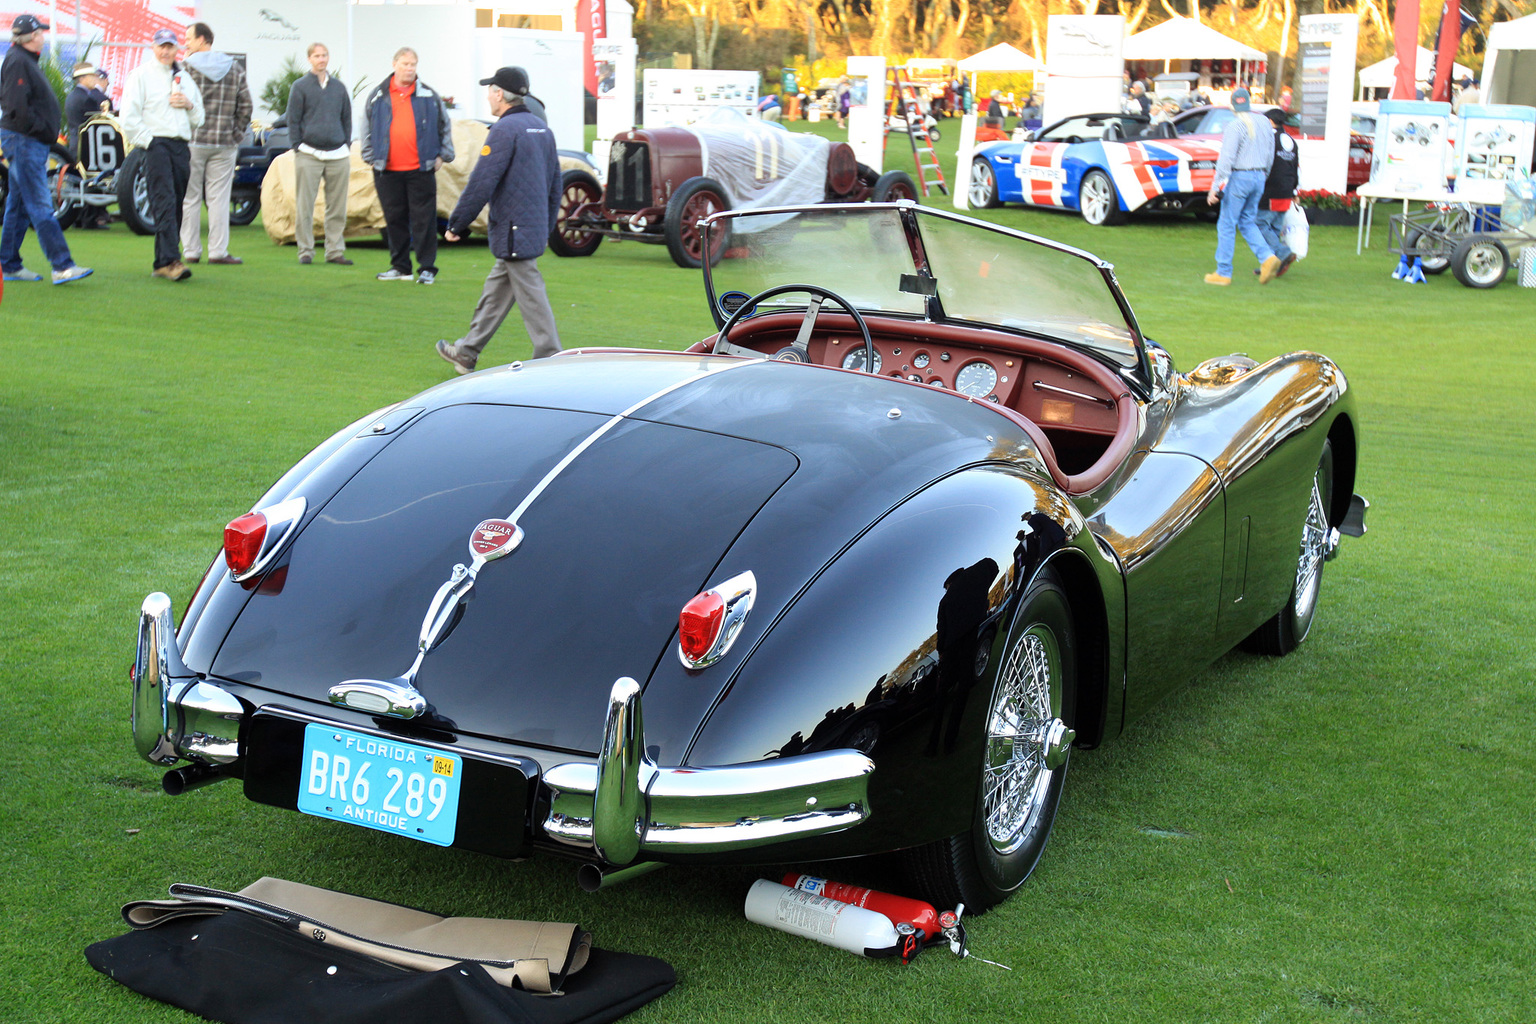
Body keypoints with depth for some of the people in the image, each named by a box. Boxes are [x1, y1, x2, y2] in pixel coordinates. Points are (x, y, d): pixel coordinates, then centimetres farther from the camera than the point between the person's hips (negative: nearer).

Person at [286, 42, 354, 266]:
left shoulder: (339, 87, 13)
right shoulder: (300, 87, 3)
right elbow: (293, 120, 2)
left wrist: (347, 145, 10)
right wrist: (297, 147, -4)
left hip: (338, 155, 3)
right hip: (309, 154, -3)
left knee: (337, 207, 4)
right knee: (304, 206, -2)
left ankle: (335, 250, 11)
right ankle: (306, 251, 4)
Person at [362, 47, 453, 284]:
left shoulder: (429, 95, 7)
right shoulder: (378, 95, 10)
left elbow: (445, 126, 14)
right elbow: (368, 129, 17)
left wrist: (443, 155, 7)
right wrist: (369, 156, 11)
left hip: (421, 169, -2)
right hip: (388, 171, 2)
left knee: (424, 220, -3)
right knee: (394, 220, 7)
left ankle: (427, 268, 3)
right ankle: (400, 267, 17)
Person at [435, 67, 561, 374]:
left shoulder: (505, 130, -15)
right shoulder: (541, 128, 13)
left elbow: (480, 183, -17)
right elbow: (555, 183, 19)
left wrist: (456, 224, -9)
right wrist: (547, 226, 26)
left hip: (513, 231, -9)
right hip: (536, 227, 9)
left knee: (530, 294, -6)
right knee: (496, 291, 16)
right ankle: (467, 352, 26)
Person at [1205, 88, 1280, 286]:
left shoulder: (1235, 126, -13)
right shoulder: (1264, 123, 8)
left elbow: (1226, 158, -18)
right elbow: (1270, 154, 13)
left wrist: (1215, 187, -16)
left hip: (1239, 177, -7)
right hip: (1258, 177, 7)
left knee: (1227, 225, 1)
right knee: (1247, 222, 17)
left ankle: (1223, 273, 4)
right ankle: (1268, 257, -3)